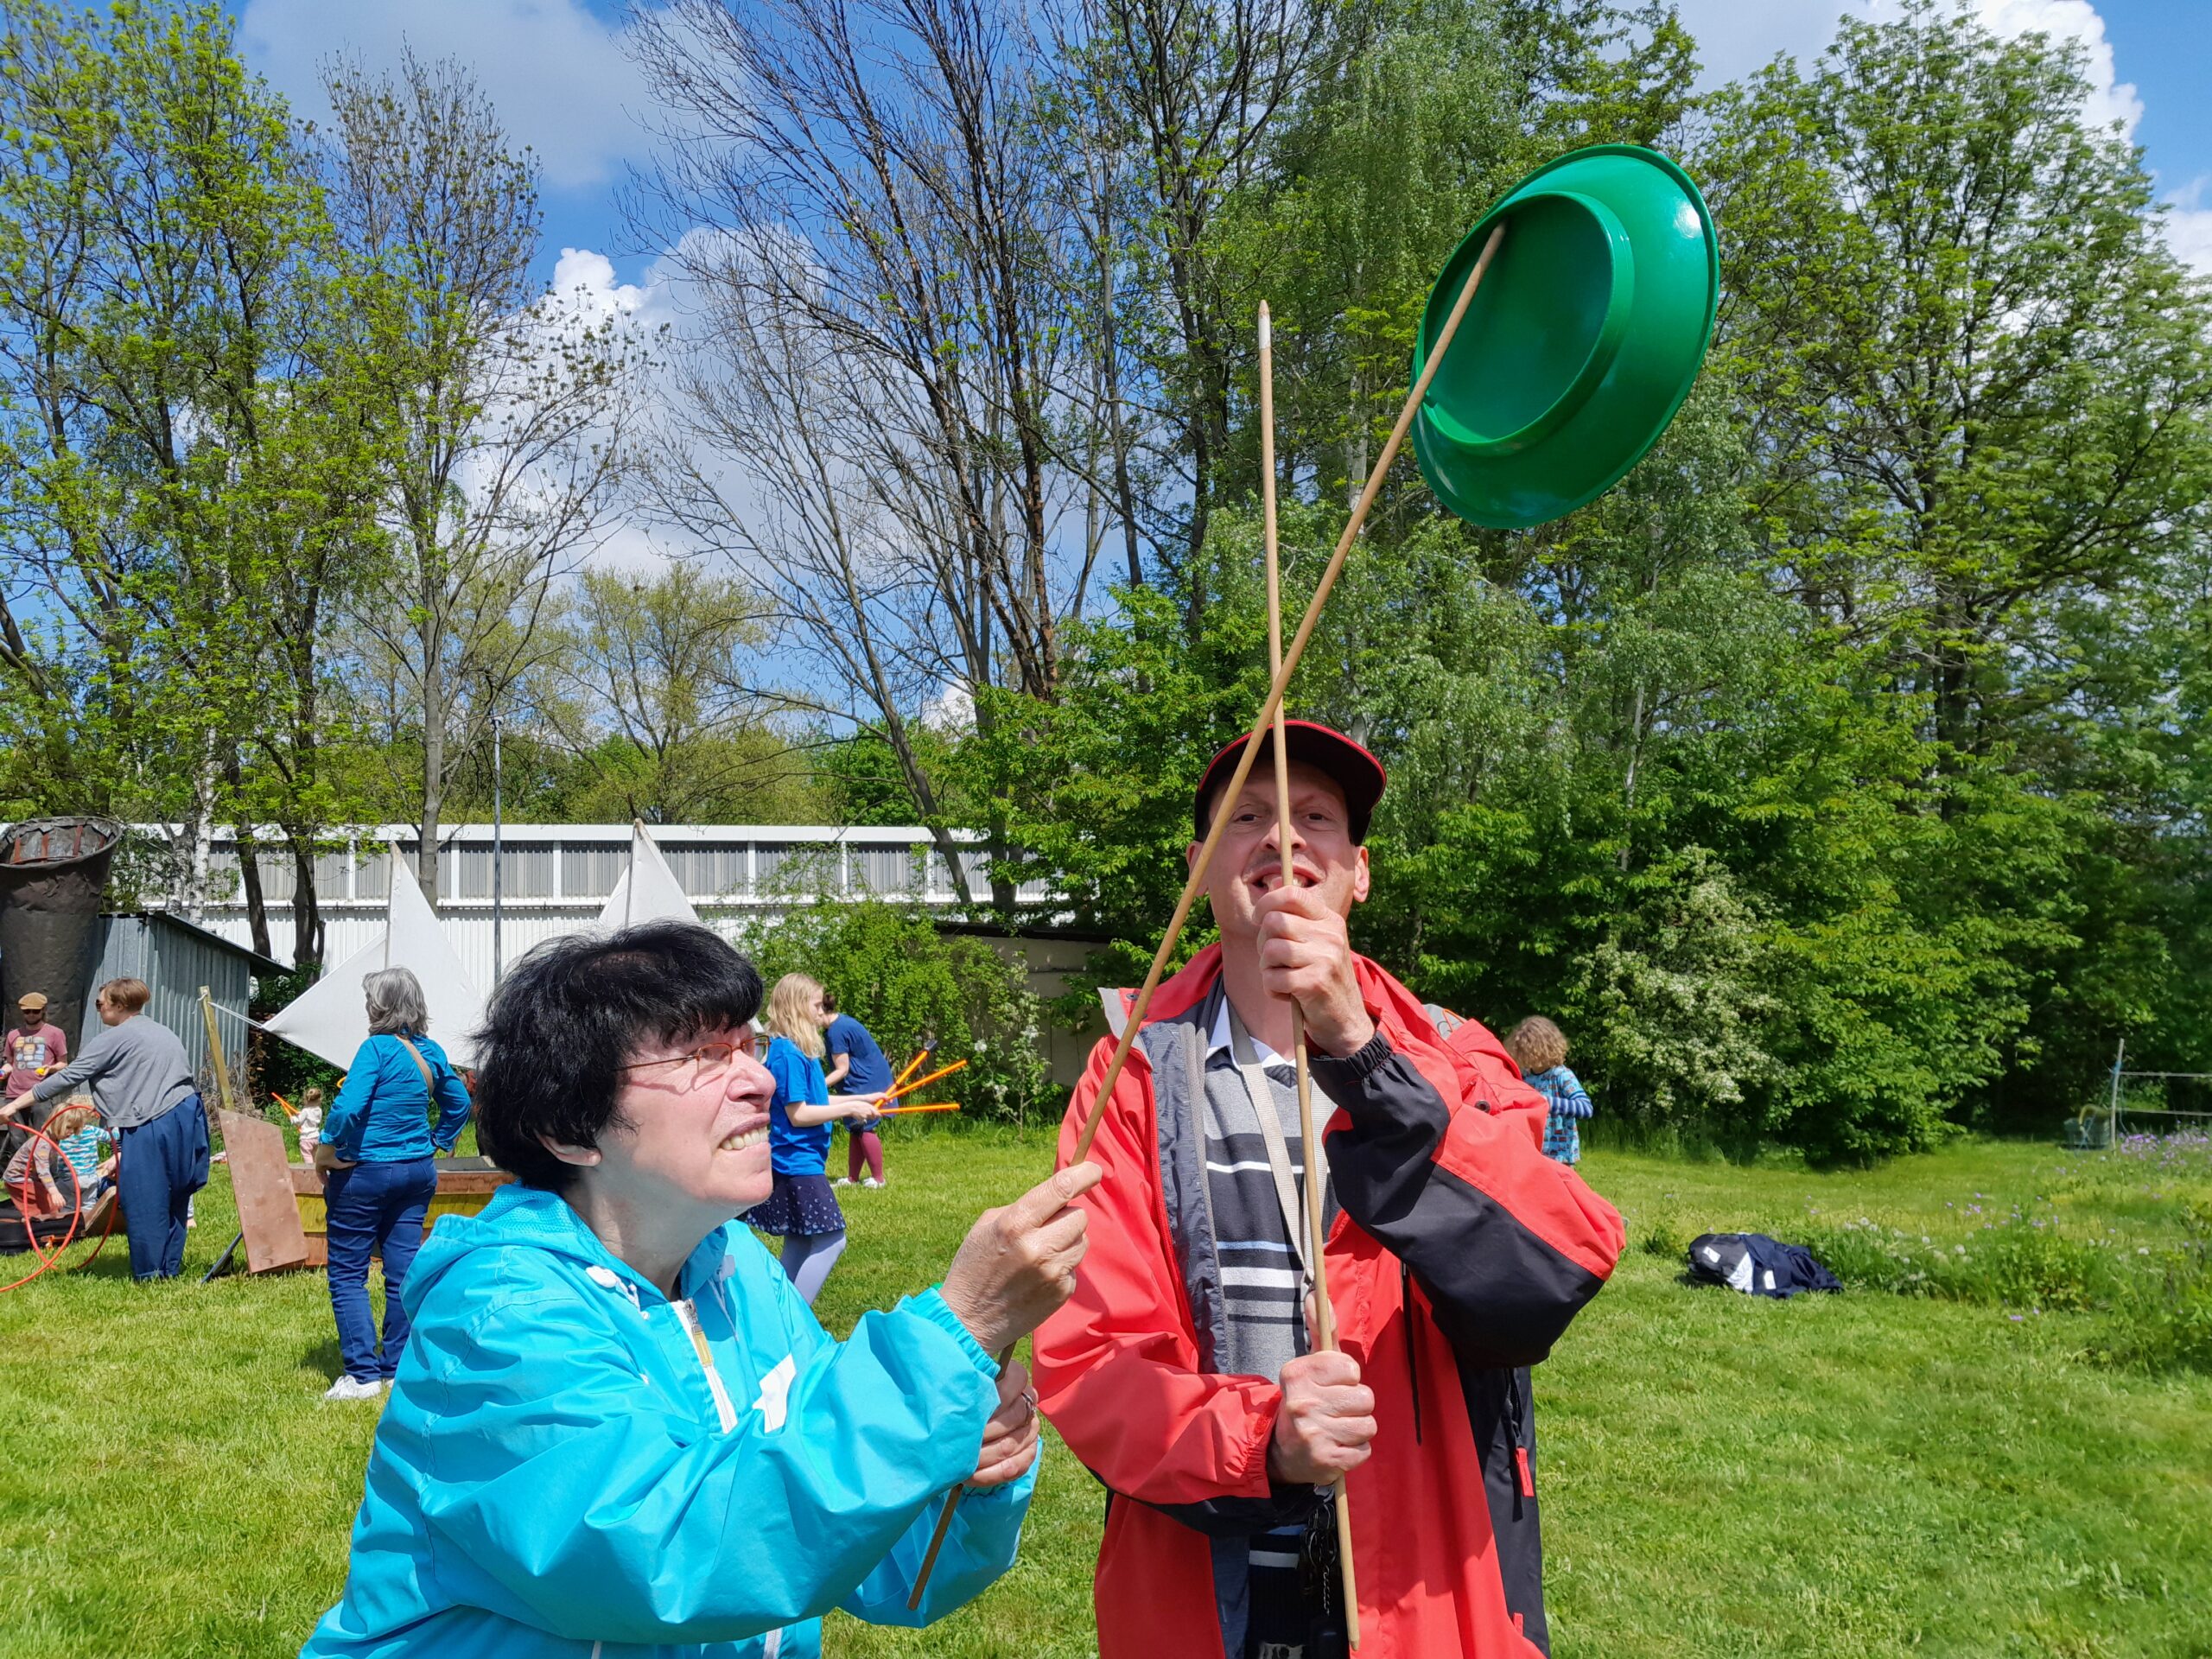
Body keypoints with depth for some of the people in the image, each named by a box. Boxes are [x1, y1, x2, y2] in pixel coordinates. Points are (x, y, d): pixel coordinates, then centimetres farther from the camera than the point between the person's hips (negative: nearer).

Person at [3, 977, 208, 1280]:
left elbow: (68, 1078, -4)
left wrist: (17, 1104, 3)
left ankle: (150, 1274, 2)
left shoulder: (112, 1039, -3)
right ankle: (170, 1267, 19)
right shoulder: (161, 1031, 21)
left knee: (143, 1201, 0)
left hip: (152, 1127, -8)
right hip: (188, 1116, 8)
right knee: (173, 1196, 14)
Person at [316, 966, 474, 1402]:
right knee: (404, 1269, 10)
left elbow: (349, 1106, -24)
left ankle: (363, 1373, -1)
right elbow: (459, 1104, 16)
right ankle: (398, 1370, 16)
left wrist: (326, 1149, -12)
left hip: (365, 1172, -7)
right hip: (418, 1172, 7)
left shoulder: (377, 1048, -16)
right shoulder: (432, 1053, 5)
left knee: (347, 1272, 3)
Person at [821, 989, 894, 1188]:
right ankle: (852, 1178, 16)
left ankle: (878, 1178, 6)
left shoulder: (836, 1031, -22)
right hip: (864, 1081, 10)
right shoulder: (841, 1021, 9)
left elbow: (842, 1070, -19)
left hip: (867, 1084, -10)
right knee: (856, 1129, 11)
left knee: (864, 1128, -3)